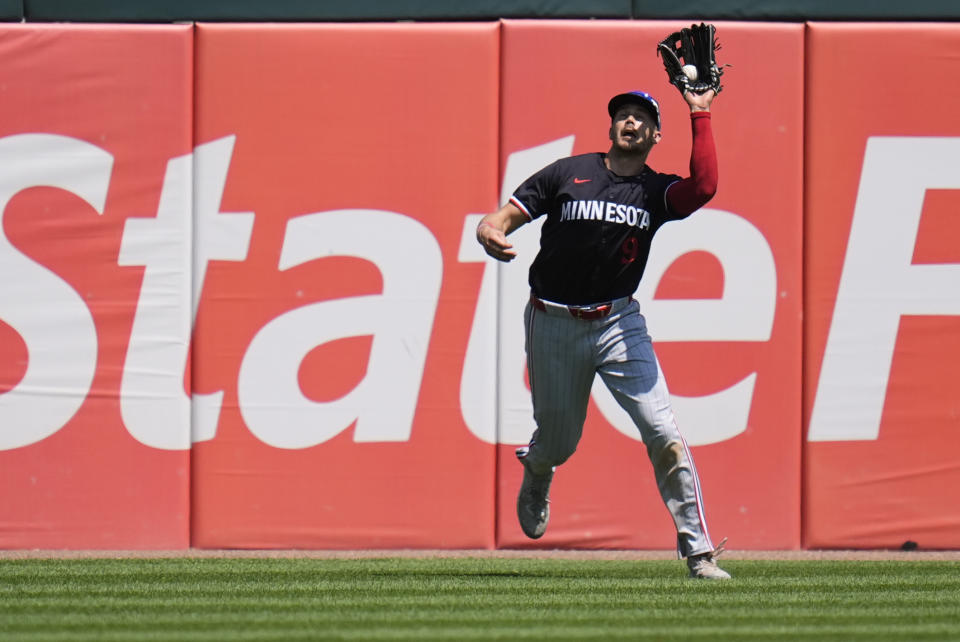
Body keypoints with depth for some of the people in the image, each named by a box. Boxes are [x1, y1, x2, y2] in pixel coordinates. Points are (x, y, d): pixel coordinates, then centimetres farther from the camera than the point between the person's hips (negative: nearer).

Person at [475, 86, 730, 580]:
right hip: (553, 324, 0)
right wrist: (490, 234, -27)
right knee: (558, 441, 12)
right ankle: (536, 473, 52)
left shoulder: (657, 191, 2)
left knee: (663, 435, -14)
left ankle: (698, 552, -9)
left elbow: (704, 187, -21)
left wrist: (699, 116, -15)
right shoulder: (567, 174, 1)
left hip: (618, 323, 0)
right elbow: (498, 220, -2)